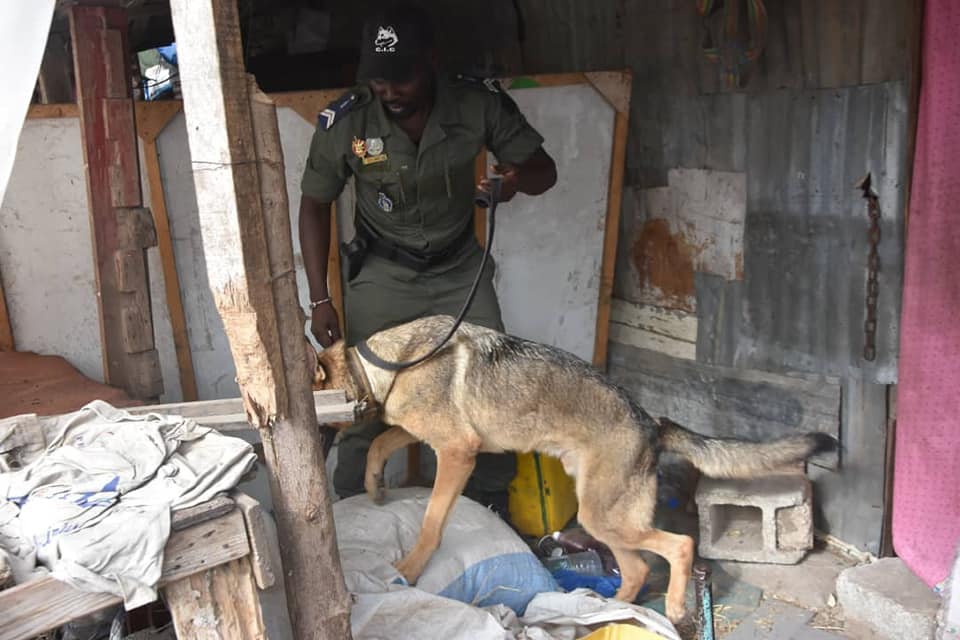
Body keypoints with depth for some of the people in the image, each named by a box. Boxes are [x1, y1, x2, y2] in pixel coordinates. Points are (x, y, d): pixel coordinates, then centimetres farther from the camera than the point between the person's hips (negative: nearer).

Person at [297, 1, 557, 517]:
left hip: (460, 269, 2)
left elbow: (544, 168, -7)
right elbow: (315, 204, -5)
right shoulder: (344, 121, -20)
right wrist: (320, 299, -9)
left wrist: (520, 177, -33)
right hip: (381, 276, -1)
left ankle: (492, 513, 23)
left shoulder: (479, 103, -19)